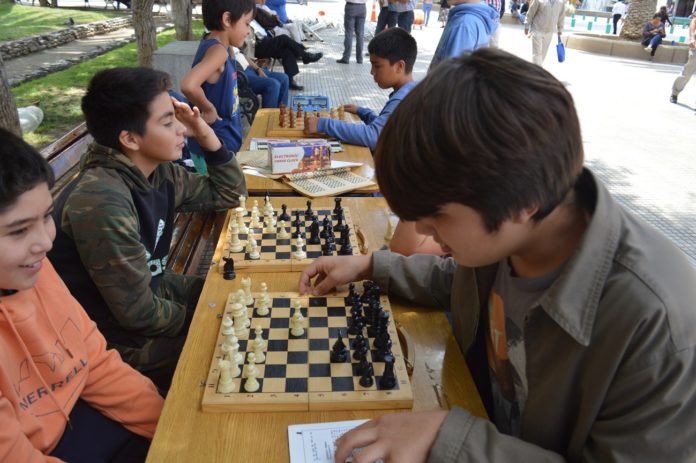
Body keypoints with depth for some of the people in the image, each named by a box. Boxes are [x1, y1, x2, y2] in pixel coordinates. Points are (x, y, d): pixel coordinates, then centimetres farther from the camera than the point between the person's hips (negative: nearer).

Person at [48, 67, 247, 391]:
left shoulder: (157, 172, -6)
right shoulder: (102, 201, -32)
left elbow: (229, 194, 7)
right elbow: (137, 314, -27)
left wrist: (205, 134, -8)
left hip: (151, 291, 8)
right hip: (119, 340, -8)